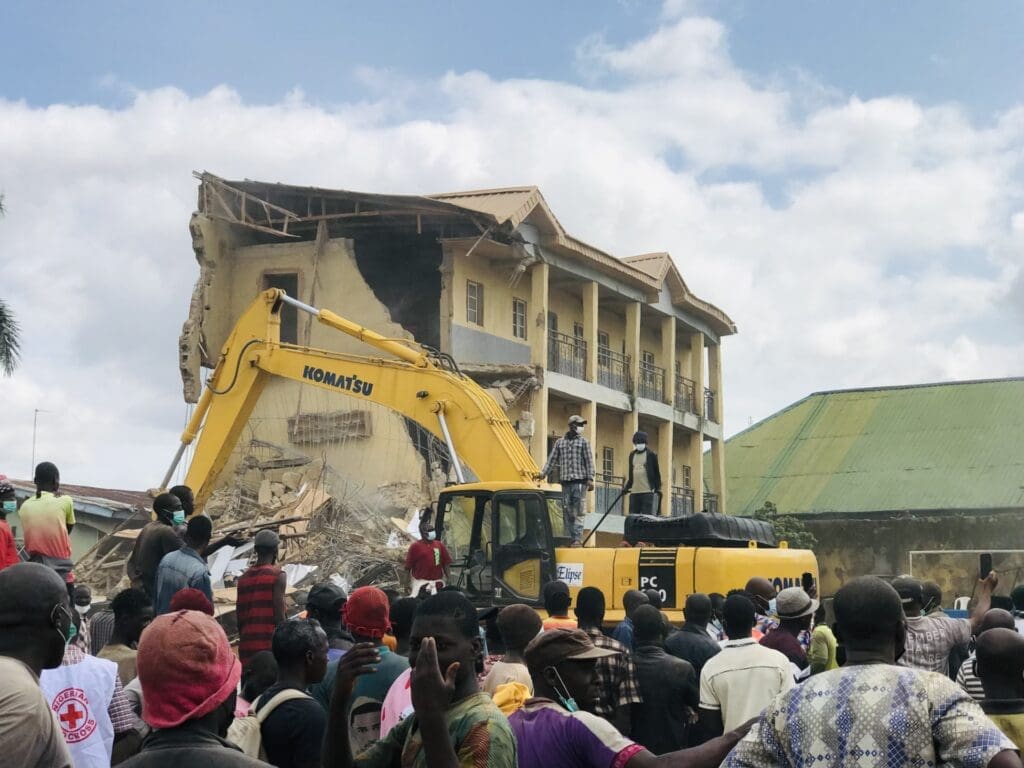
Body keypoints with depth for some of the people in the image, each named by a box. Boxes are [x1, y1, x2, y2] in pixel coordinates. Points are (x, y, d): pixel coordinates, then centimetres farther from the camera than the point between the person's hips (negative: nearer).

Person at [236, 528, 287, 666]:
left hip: (246, 645, 6)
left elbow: (239, 617, 12)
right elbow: (279, 616, -11)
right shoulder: (277, 575, -5)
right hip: (269, 643, -6)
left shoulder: (243, 578, 11)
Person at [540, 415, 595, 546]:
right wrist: (543, 473, 1)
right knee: (566, 512, 2)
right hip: (565, 481, 3)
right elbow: (552, 459, 12)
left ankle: (577, 538, -10)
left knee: (578, 512, -8)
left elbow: (589, 461, 4)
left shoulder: (583, 442, 9)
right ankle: (569, 538, 5)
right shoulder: (559, 442, 14)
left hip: (579, 481, -2)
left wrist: (590, 479, -5)